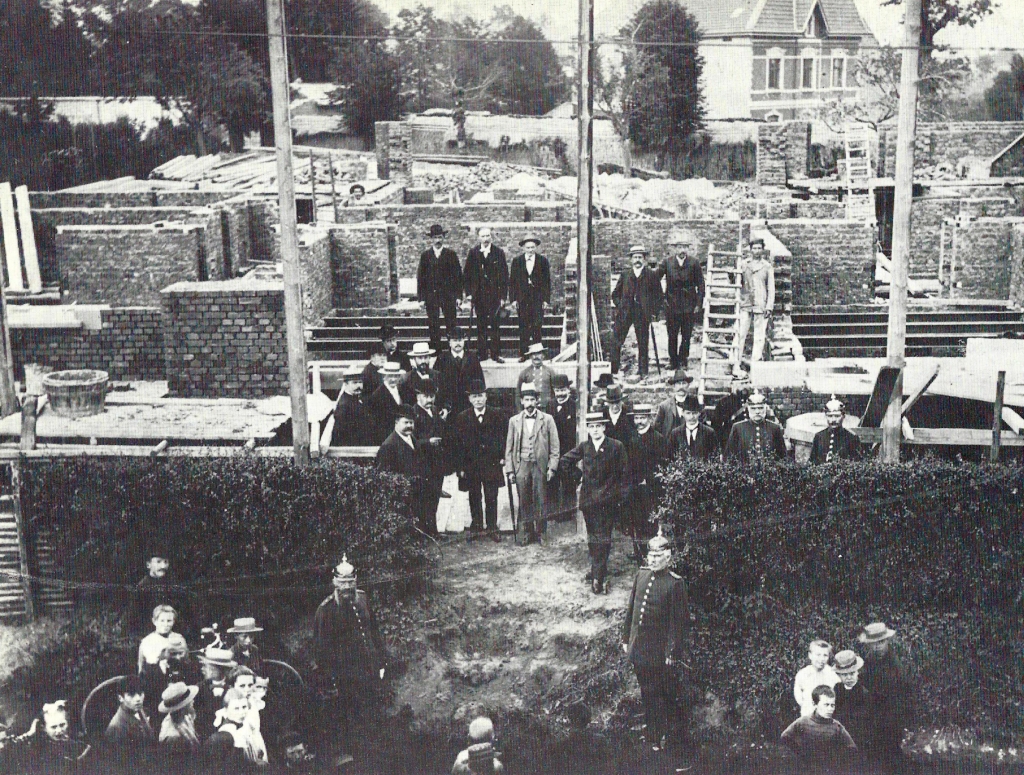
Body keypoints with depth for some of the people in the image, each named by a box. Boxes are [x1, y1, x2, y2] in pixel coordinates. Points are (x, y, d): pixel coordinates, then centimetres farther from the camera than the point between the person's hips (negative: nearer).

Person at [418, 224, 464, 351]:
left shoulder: (451, 254, 5)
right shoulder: (425, 255, 7)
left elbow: (458, 275, 4)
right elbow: (420, 277, 6)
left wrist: (458, 296, -3)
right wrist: (421, 298, 0)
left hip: (448, 295, -1)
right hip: (431, 296, 1)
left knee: (451, 325, -2)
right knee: (433, 326, 3)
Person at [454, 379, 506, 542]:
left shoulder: (497, 416, -1)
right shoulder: (462, 418, -1)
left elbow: (504, 437, 6)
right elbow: (458, 444, -1)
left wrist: (502, 456, -2)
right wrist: (461, 466, -4)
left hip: (492, 465, -1)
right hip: (471, 466, 1)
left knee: (491, 498, 5)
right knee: (474, 498, 10)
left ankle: (492, 528, 18)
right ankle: (476, 527, 24)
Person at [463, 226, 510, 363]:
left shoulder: (499, 252, 0)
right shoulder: (473, 252, 4)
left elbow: (504, 275, 0)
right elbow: (467, 274, 8)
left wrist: (503, 296, -4)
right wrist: (469, 293, 0)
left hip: (494, 294, -2)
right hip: (478, 294, 2)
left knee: (495, 325, -2)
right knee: (481, 326, 6)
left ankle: (496, 354, 4)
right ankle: (482, 353, 13)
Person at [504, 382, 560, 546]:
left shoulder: (547, 419, 5)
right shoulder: (514, 421, 10)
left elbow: (554, 446, 4)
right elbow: (509, 448, 11)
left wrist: (552, 467, -4)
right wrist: (509, 470, 4)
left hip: (540, 465, -1)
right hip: (521, 465, 2)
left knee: (540, 501, -1)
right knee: (524, 502, 3)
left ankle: (540, 534, 9)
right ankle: (527, 534, 11)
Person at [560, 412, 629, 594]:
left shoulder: (616, 447, -2)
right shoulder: (583, 448, 7)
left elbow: (624, 473, 0)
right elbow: (565, 461, 17)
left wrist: (621, 496, -4)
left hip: (608, 500, -3)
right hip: (588, 500, 4)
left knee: (602, 538, -5)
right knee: (593, 537, 11)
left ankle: (598, 576, -5)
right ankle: (598, 571, 22)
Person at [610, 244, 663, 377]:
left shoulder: (652, 275, 4)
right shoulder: (625, 275, 11)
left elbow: (658, 295, 5)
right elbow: (615, 294, 17)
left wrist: (654, 313, -2)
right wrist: (619, 306, 3)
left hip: (643, 314, -2)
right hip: (624, 313, 2)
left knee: (643, 344, 3)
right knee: (616, 341, -4)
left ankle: (643, 371, 11)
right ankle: (613, 370, 3)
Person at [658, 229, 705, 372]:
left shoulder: (694, 263, -2)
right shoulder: (667, 263, 0)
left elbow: (700, 285, 1)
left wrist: (698, 304, -4)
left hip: (689, 306, 0)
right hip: (672, 305, 1)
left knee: (686, 336, 4)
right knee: (672, 336, 5)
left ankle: (683, 361, 15)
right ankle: (673, 362, 15)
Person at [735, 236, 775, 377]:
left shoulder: (767, 266, 8)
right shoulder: (743, 264, 10)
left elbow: (771, 288, 7)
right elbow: (737, 283, 16)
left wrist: (769, 307, -2)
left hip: (761, 306, 0)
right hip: (745, 305, 0)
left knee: (759, 337, -1)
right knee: (740, 335, -5)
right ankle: (736, 366, -4)